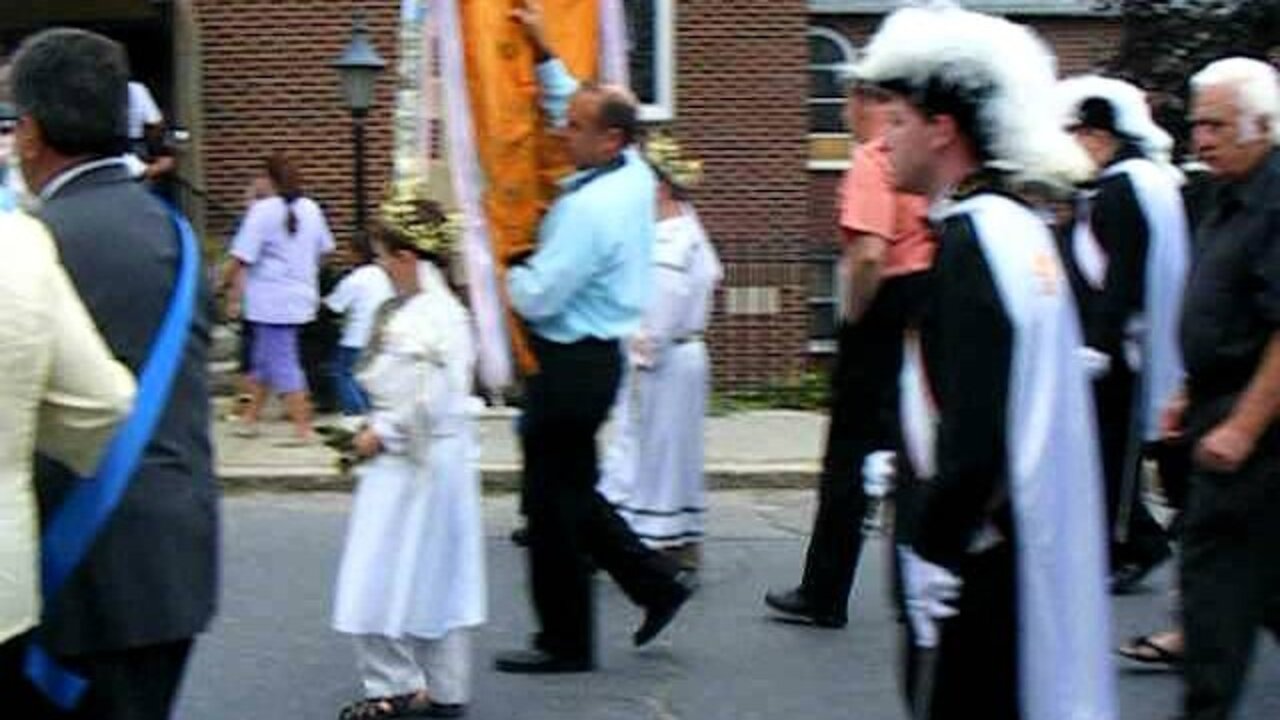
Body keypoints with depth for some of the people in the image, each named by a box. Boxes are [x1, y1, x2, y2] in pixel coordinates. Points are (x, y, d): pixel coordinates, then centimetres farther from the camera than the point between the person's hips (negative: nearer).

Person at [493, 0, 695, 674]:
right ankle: (654, 579, 20)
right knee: (573, 491, 20)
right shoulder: (633, 173, 3)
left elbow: (537, 297, -22)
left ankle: (565, 642, 12)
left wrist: (508, 270, -3)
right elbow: (573, 104, 21)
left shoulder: (589, 209, -24)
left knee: (554, 503, 2)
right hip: (595, 354, 9)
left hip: (571, 365, -9)